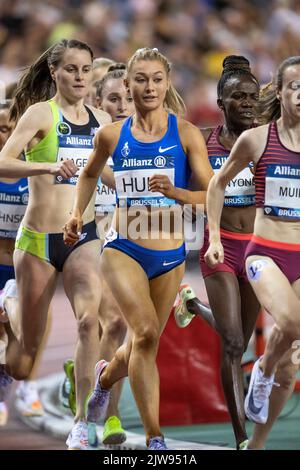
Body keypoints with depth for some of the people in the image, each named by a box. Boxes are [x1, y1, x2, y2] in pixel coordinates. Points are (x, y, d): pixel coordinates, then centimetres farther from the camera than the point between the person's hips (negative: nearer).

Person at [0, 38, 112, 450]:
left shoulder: (102, 121, 9)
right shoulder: (40, 113, -6)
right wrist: (47, 167, -35)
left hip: (84, 236, 3)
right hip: (38, 238, -3)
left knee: (90, 319, -22)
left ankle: (82, 425, -20)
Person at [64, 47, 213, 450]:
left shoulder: (186, 133, -1)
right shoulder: (112, 135, 3)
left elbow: (212, 196, -4)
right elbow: (89, 175, 24)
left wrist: (176, 192, -22)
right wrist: (78, 214, 10)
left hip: (170, 256, 2)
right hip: (123, 250, -2)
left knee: (144, 346, 13)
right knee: (145, 331, -24)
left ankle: (106, 375, 50)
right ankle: (155, 439, -23)